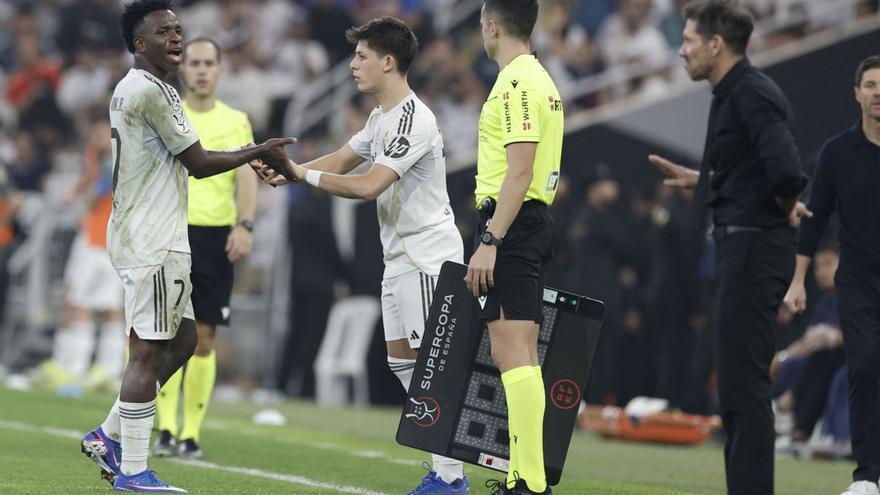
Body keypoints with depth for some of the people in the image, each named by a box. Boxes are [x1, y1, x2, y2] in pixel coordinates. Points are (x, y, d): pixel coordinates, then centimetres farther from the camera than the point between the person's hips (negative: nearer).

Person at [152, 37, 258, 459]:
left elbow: (247, 177, 1)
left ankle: (191, 433, 8)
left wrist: (244, 225, -13)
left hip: (217, 236, 1)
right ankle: (166, 428, -14)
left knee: (204, 337, 1)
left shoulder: (236, 122, 11)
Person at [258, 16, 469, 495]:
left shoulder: (414, 119, -19)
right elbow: (342, 159, 19)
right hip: (399, 257, 10)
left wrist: (304, 173, -17)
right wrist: (289, 171, 2)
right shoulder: (380, 118, 14)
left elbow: (368, 185, -25)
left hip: (429, 254, -10)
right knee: (401, 359, 9)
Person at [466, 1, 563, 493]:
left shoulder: (517, 84, -13)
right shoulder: (540, 79, 19)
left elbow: (520, 170, -21)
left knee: (511, 352, -15)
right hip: (534, 222, 11)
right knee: (521, 355, 12)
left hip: (512, 224, -11)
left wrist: (490, 241, -23)